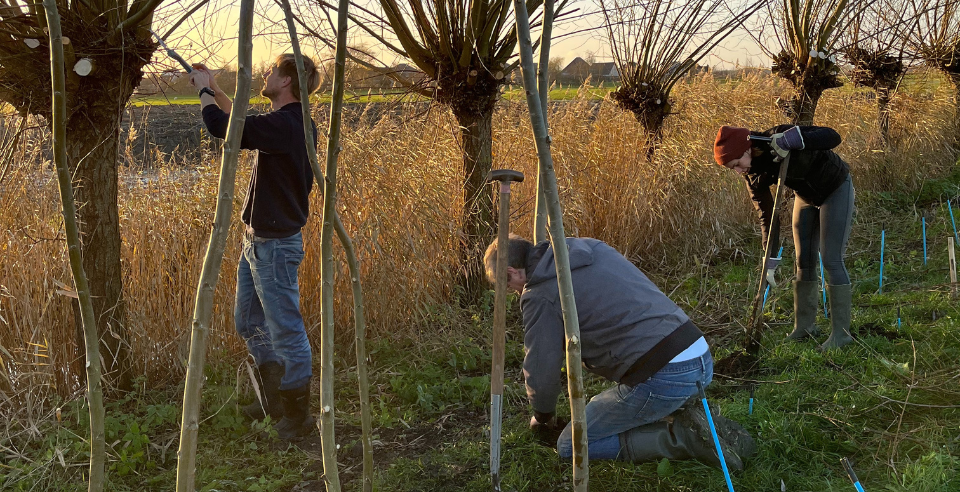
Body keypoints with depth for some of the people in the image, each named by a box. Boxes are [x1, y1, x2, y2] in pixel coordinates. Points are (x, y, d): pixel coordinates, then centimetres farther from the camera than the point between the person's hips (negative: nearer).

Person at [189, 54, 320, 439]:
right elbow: (243, 124, 28)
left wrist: (203, 90, -6)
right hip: (257, 240, 11)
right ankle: (274, 398, 33)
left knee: (286, 329, 0)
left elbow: (222, 127, -25)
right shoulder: (291, 123, 10)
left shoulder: (285, 125, -22)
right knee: (248, 322, 20)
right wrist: (213, 89, 19)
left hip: (276, 244, -11)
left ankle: (297, 416, 13)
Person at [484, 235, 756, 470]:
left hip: (661, 378, -8)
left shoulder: (539, 295, -5)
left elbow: (541, 371, -1)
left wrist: (543, 417, 21)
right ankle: (692, 422, 11)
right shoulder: (591, 248, 17)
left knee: (571, 446, 8)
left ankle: (680, 438, -4)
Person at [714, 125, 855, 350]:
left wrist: (795, 137, -53)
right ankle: (804, 325, 22)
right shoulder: (752, 172, -14)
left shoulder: (780, 137, -33)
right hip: (806, 196, 7)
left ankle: (841, 332, -1)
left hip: (835, 190, -7)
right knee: (804, 261, 9)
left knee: (831, 259, -9)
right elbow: (766, 212, -9)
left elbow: (833, 137, -39)